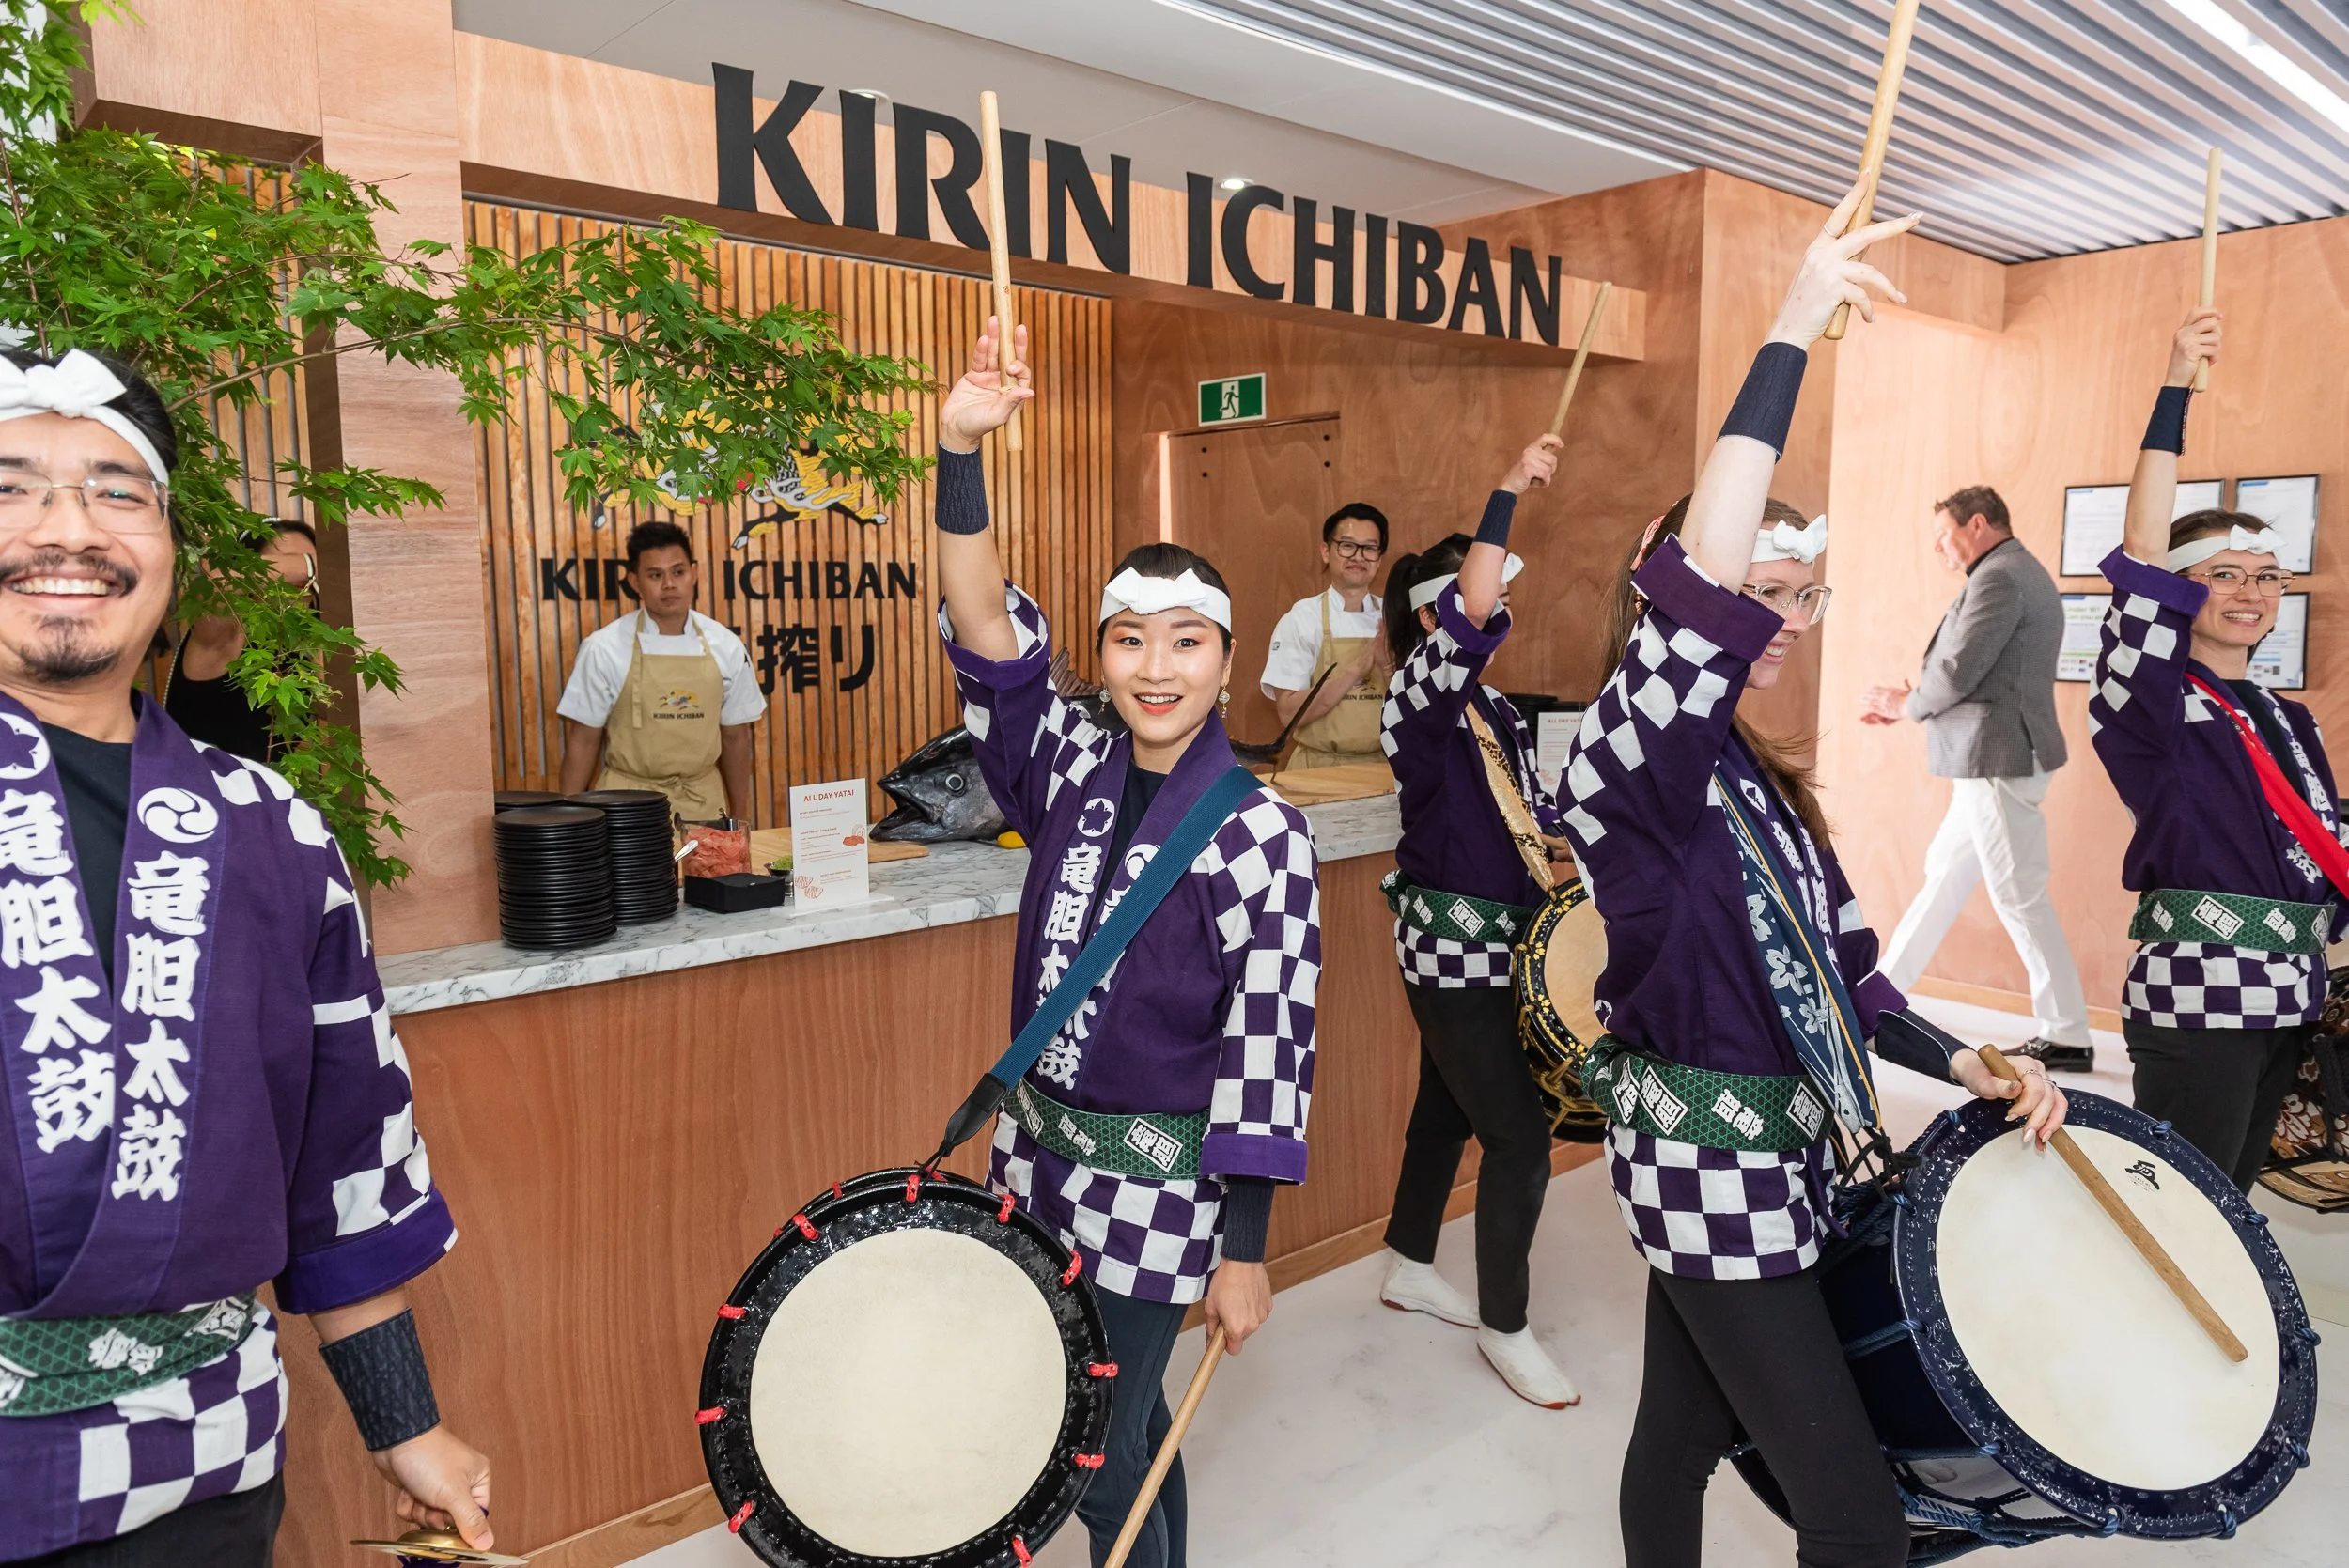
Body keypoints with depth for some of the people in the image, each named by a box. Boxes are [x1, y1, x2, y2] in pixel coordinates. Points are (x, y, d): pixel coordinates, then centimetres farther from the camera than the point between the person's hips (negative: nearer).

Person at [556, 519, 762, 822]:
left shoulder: (727, 647, -1)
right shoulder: (602, 649, -7)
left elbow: (735, 736, 7)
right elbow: (584, 740, -1)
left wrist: (740, 816, 11)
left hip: (704, 803, 2)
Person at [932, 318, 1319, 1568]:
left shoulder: (1258, 835, -16)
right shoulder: (1074, 775, -2)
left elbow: (1271, 1044, -15)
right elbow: (991, 647, -14)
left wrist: (1244, 1249, -13)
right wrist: (961, 453, -25)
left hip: (1158, 1183, -5)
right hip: (1041, 1150, 6)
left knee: (1098, 1458, 6)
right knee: (1118, 1419, 23)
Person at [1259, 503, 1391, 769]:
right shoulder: (1301, 619, -1)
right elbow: (1289, 712, -9)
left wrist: (1388, 665, -11)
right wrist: (1355, 670, -15)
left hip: (1382, 766, 2)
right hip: (1320, 767, -2)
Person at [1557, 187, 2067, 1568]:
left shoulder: (1753, 769, 12)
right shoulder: (1635, 754, -16)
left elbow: (1833, 960, 15)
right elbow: (1698, 592, -36)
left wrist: (1964, 1064, 3)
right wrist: (1793, 334, -31)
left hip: (1771, 1146, 8)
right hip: (1708, 1160, -8)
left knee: (1683, 1436, 21)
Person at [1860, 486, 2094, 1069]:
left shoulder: (1998, 577, -15)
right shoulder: (2021, 574, 18)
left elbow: (1958, 672, -19)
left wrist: (1907, 705, -1)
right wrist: (1908, 704, 9)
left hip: (1998, 759, -11)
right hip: (1995, 756, 11)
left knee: (2018, 897, -4)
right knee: (1944, 875, 15)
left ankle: (2068, 1037, 5)